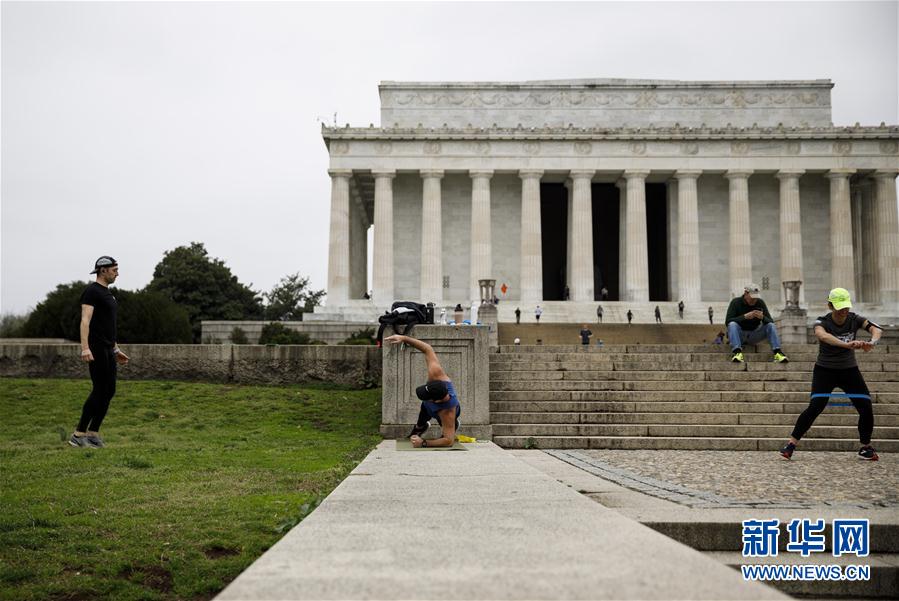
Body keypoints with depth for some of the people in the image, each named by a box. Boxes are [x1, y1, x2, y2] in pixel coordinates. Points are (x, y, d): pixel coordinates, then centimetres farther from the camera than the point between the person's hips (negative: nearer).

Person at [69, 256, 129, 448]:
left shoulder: (107, 293, 20)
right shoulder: (92, 291, -10)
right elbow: (85, 321, -20)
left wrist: (116, 350, 26)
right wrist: (85, 348, -29)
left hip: (108, 350, 10)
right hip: (96, 349, -10)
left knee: (109, 391, 8)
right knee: (100, 390, -9)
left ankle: (93, 433, 14)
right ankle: (78, 434, -2)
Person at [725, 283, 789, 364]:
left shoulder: (760, 303, 0)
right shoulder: (736, 302, -8)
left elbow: (771, 322, -4)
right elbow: (727, 322, -19)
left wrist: (762, 317, -27)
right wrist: (745, 316, -31)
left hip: (753, 335, 3)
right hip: (739, 335, -3)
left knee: (770, 325, -18)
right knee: (732, 324, -32)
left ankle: (777, 352, -33)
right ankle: (737, 352, -48)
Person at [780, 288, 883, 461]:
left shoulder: (854, 319, -8)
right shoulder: (822, 322, -17)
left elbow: (876, 329, -24)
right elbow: (822, 335, -41)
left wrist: (872, 342, -48)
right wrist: (846, 344, -58)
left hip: (849, 370, 3)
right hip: (825, 370, -3)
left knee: (866, 408, -6)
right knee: (816, 406, -18)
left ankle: (866, 447, 15)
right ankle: (791, 444, -11)